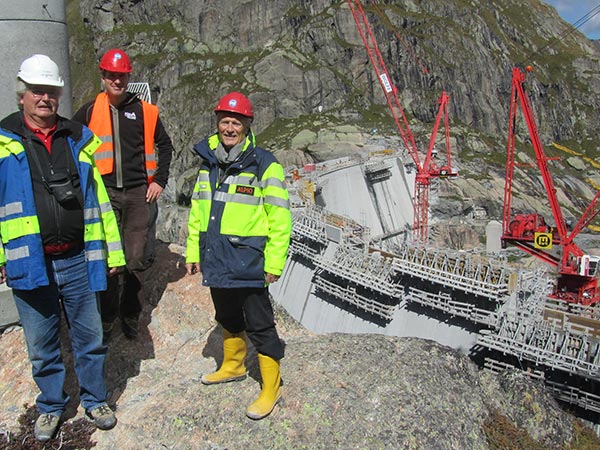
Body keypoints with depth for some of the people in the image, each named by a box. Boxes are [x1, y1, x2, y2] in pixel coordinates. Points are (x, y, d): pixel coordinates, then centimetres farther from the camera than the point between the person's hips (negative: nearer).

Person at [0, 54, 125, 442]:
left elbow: (99, 199, 10)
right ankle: (51, 406, 36)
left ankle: (95, 399, 34)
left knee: (90, 337, 13)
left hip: (78, 261, 2)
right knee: (42, 346, 14)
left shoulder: (79, 139, 7)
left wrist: (112, 251, 9)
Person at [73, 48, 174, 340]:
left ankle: (131, 316, 21)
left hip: (139, 194, 1)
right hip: (103, 193, 0)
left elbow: (165, 145, 17)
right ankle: (106, 318, 17)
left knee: (136, 260, 6)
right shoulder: (88, 112, 6)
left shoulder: (145, 111, 7)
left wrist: (160, 180, 7)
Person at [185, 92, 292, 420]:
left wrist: (274, 262, -14)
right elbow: (197, 211, 15)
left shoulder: (264, 165, -11)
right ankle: (233, 367, 45)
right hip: (215, 259, 7)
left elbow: (280, 218, -12)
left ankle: (271, 387, 19)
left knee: (259, 324, 3)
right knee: (228, 318, 24)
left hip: (247, 262, -6)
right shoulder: (208, 162, 9)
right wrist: (192, 251, 14)